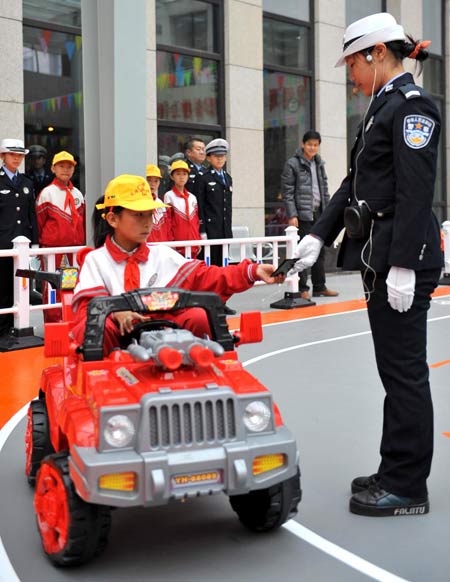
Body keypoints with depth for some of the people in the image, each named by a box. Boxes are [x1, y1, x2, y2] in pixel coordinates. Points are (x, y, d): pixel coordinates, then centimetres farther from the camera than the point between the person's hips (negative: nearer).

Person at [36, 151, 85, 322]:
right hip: (53, 249, -5)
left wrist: (80, 243, 13)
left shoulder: (78, 194, 12)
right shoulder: (47, 193, -2)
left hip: (75, 249, 5)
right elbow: (40, 223, 4)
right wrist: (45, 242, 9)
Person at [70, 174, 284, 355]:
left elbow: (204, 277, 5)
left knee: (201, 318, -24)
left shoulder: (162, 255, 14)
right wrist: (115, 312, -28)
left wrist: (252, 272, -8)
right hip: (121, 335, -2)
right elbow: (87, 305, -5)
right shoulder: (95, 260, 8)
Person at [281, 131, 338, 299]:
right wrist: (292, 215, -15)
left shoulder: (319, 164, 13)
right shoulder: (293, 164, -6)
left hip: (318, 213, 6)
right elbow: (287, 191, -9)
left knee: (320, 250, 10)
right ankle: (302, 288, 2)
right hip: (302, 214, -6)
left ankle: (320, 287, 18)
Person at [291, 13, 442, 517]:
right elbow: (355, 183, 17)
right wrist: (318, 235, 10)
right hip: (379, 256, 10)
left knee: (403, 370, -3)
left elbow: (415, 192, -19)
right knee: (395, 369, 14)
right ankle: (396, 472, 25)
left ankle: (407, 488, 8)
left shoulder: (412, 105, -11)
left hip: (403, 257, -10)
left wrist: (403, 266, -22)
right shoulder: (383, 107, 18)